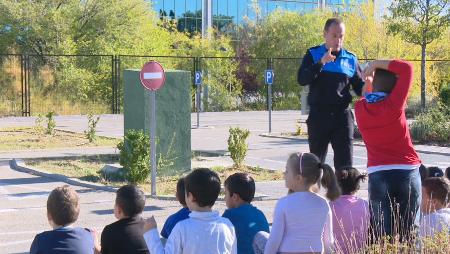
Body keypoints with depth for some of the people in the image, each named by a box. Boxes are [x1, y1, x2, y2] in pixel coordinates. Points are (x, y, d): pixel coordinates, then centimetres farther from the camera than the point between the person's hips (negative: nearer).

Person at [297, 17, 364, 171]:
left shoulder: (350, 59, 10)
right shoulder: (313, 55, 4)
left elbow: (359, 88, 12)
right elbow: (302, 80, -10)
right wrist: (321, 63, -23)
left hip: (342, 116, 1)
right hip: (318, 116, -1)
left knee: (345, 164, -3)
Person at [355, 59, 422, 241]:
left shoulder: (360, 108, 1)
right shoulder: (394, 104, -9)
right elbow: (407, 68, -3)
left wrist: (372, 70, 23)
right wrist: (377, 64, 0)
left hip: (377, 174, 2)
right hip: (407, 171, -2)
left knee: (381, 232, 0)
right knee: (409, 230, 4)